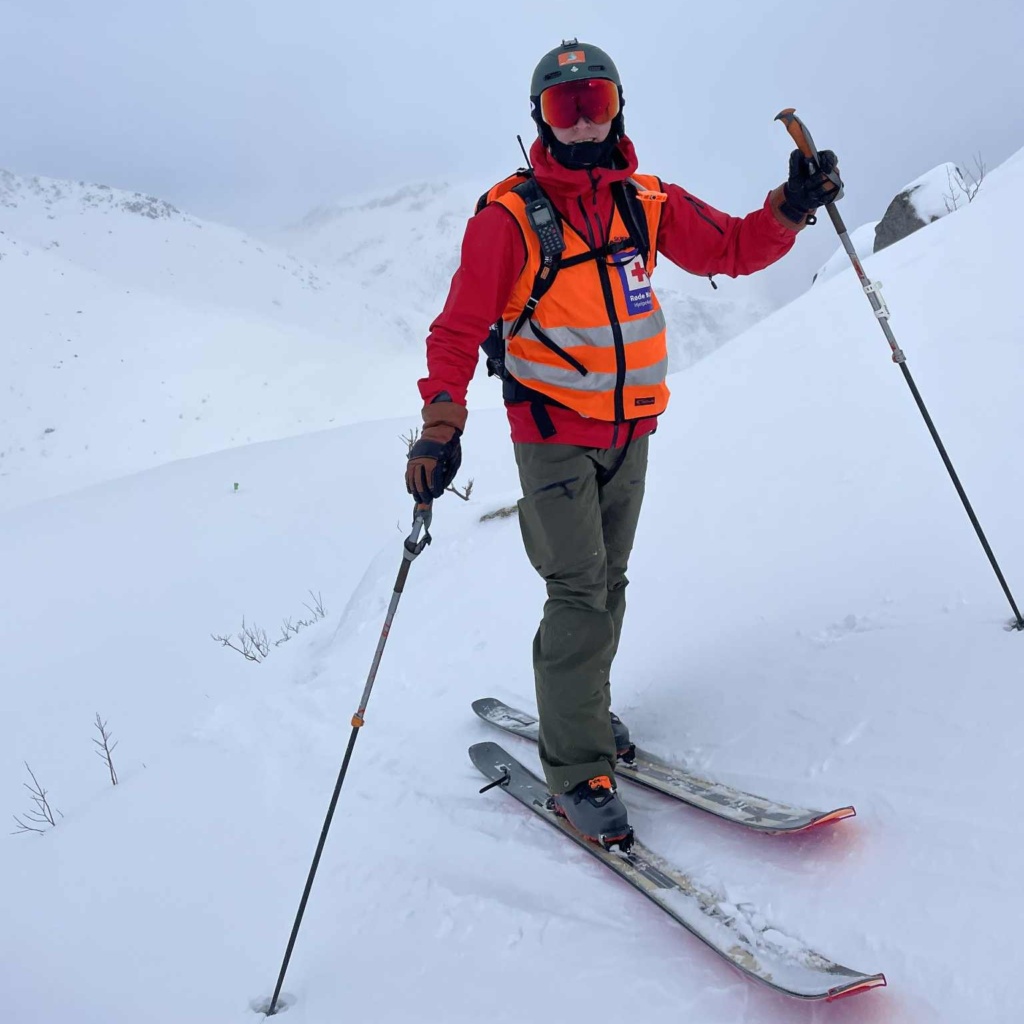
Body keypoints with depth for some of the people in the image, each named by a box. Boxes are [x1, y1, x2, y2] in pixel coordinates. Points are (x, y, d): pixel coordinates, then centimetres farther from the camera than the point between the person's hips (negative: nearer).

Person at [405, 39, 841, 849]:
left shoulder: (648, 204, 3)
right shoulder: (510, 216, -10)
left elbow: (735, 248, 7)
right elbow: (460, 328, -12)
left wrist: (792, 206, -12)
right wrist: (440, 428, -22)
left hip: (631, 431, 5)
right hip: (554, 434, -5)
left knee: (609, 583, 15)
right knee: (580, 592, -10)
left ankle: (583, 712, 34)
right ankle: (577, 770, 0)